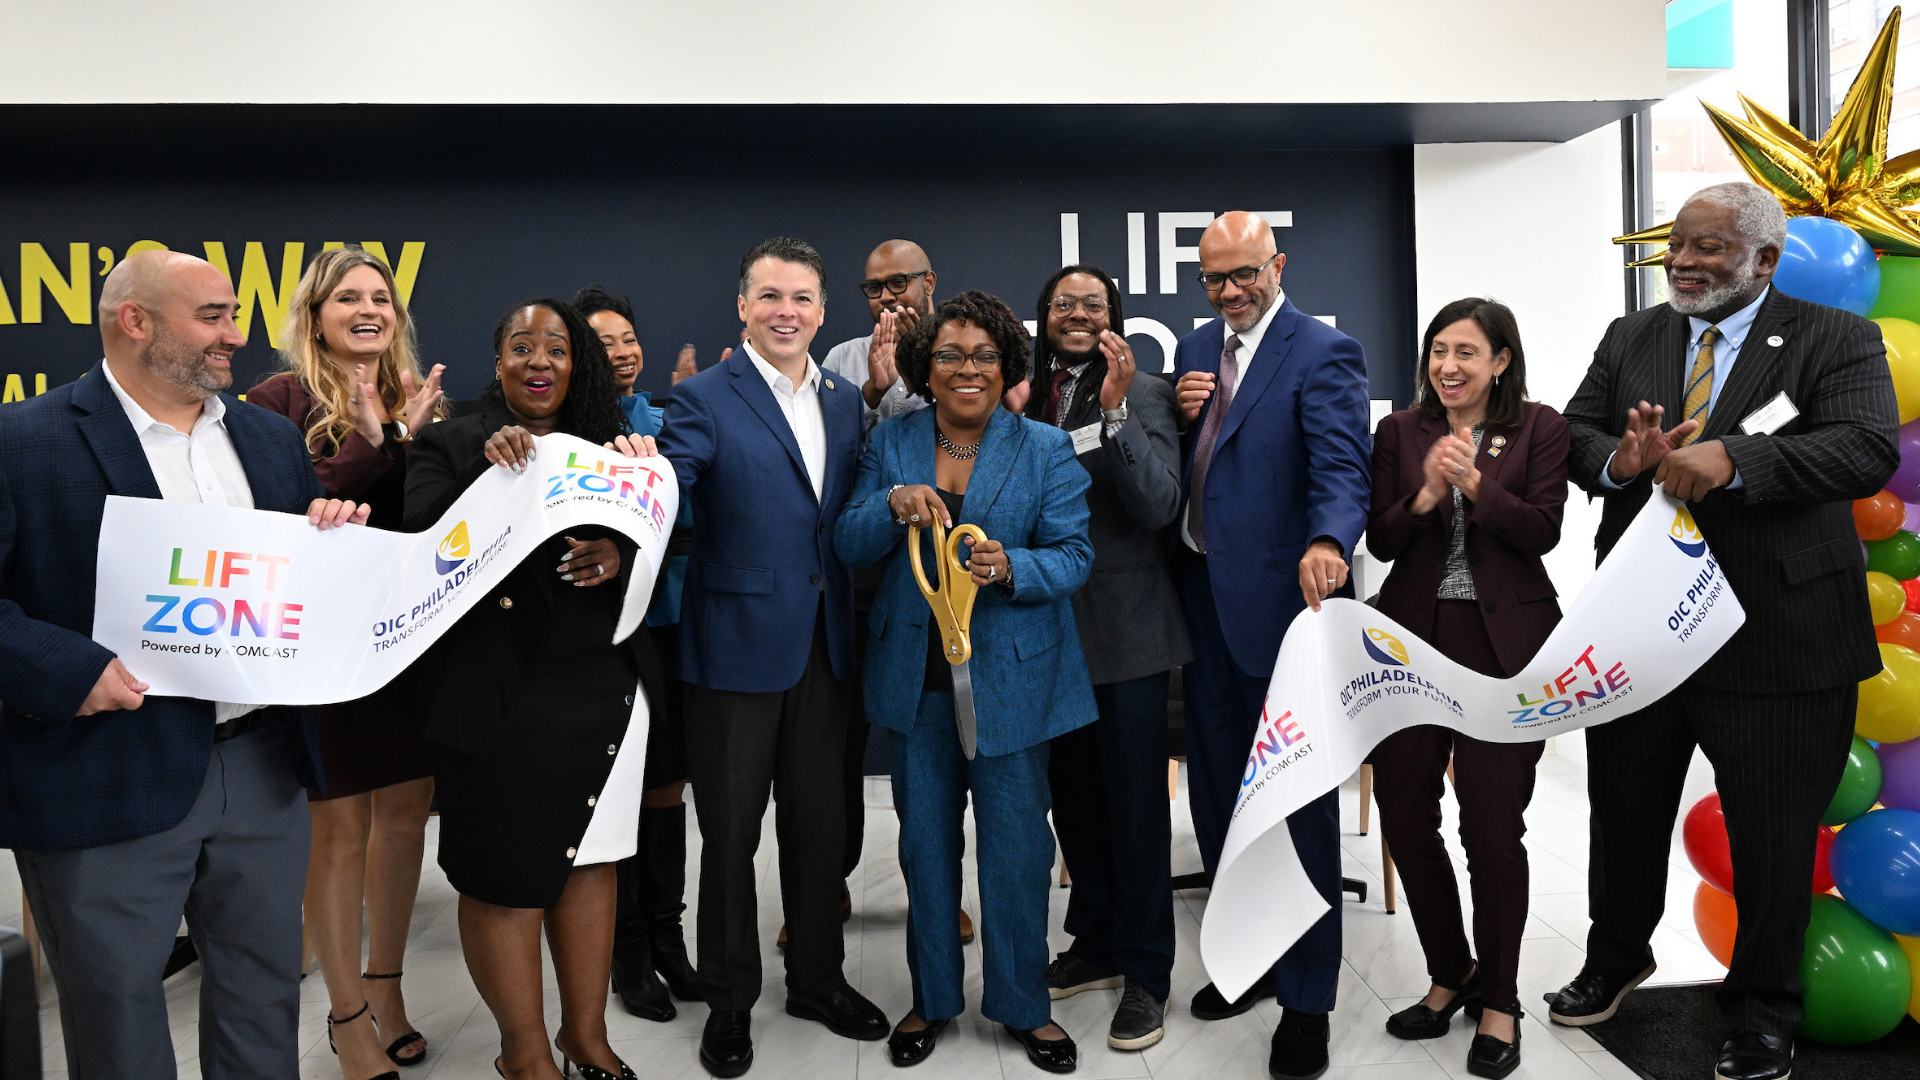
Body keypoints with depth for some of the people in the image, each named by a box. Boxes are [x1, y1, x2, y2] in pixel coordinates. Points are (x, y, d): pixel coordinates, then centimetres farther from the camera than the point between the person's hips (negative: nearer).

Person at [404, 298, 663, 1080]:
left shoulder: (602, 444, 12)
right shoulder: (453, 445, 0)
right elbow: (419, 544, -13)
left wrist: (617, 555, -11)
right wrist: (484, 470, -25)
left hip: (606, 687, 4)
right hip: (502, 699, -4)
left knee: (590, 861, 13)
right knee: (507, 876, 3)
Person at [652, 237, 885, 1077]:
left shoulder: (846, 402, 10)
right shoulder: (703, 400, -8)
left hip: (824, 645, 5)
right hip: (738, 645, -5)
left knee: (820, 824, 16)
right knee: (730, 832, 9)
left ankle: (818, 980, 35)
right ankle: (729, 1002, 27)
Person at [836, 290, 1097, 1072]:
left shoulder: (1045, 449, -2)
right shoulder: (891, 443, 4)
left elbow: (1073, 555, -7)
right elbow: (850, 547, -1)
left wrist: (1009, 567, -27)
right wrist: (894, 506, -21)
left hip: (1011, 678, -2)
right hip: (917, 678, 2)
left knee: (1016, 847, 6)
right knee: (925, 842, 14)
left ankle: (1023, 1005, 27)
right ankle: (932, 998, 32)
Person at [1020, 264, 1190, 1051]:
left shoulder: (1143, 393, -5)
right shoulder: (1024, 399, 7)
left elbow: (1159, 505, -17)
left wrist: (1116, 410, -23)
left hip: (1125, 627, -5)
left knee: (1136, 800, 2)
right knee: (1072, 793, 15)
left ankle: (1146, 974, 15)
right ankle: (1095, 947, 32)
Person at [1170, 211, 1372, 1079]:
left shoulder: (1324, 355, -8)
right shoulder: (1196, 349, 14)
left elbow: (1341, 465, -21)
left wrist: (1326, 542, -41)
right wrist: (1179, 415, -3)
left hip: (1279, 601, -7)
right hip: (1203, 599, 7)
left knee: (1299, 801, 1)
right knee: (1217, 790, 16)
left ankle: (1306, 998, 15)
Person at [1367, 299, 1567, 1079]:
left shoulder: (1538, 429, 2)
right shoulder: (1399, 433, 7)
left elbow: (1542, 532, -7)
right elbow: (1380, 541, 1)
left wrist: (1475, 483, -18)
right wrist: (1426, 494, -15)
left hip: (1503, 644, -3)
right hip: (1413, 639, 3)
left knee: (1492, 824, 1)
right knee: (1404, 818, 7)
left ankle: (1498, 1001, 20)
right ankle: (1451, 975, 29)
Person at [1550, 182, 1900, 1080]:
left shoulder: (1835, 340, -4)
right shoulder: (1628, 339, 9)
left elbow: (1869, 451, -18)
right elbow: (1573, 433, 3)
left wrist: (1731, 458, -32)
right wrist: (1619, 460, -21)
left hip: (1778, 638, -3)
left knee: (1773, 837, 9)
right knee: (1624, 813, 18)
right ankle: (1615, 957, 43)